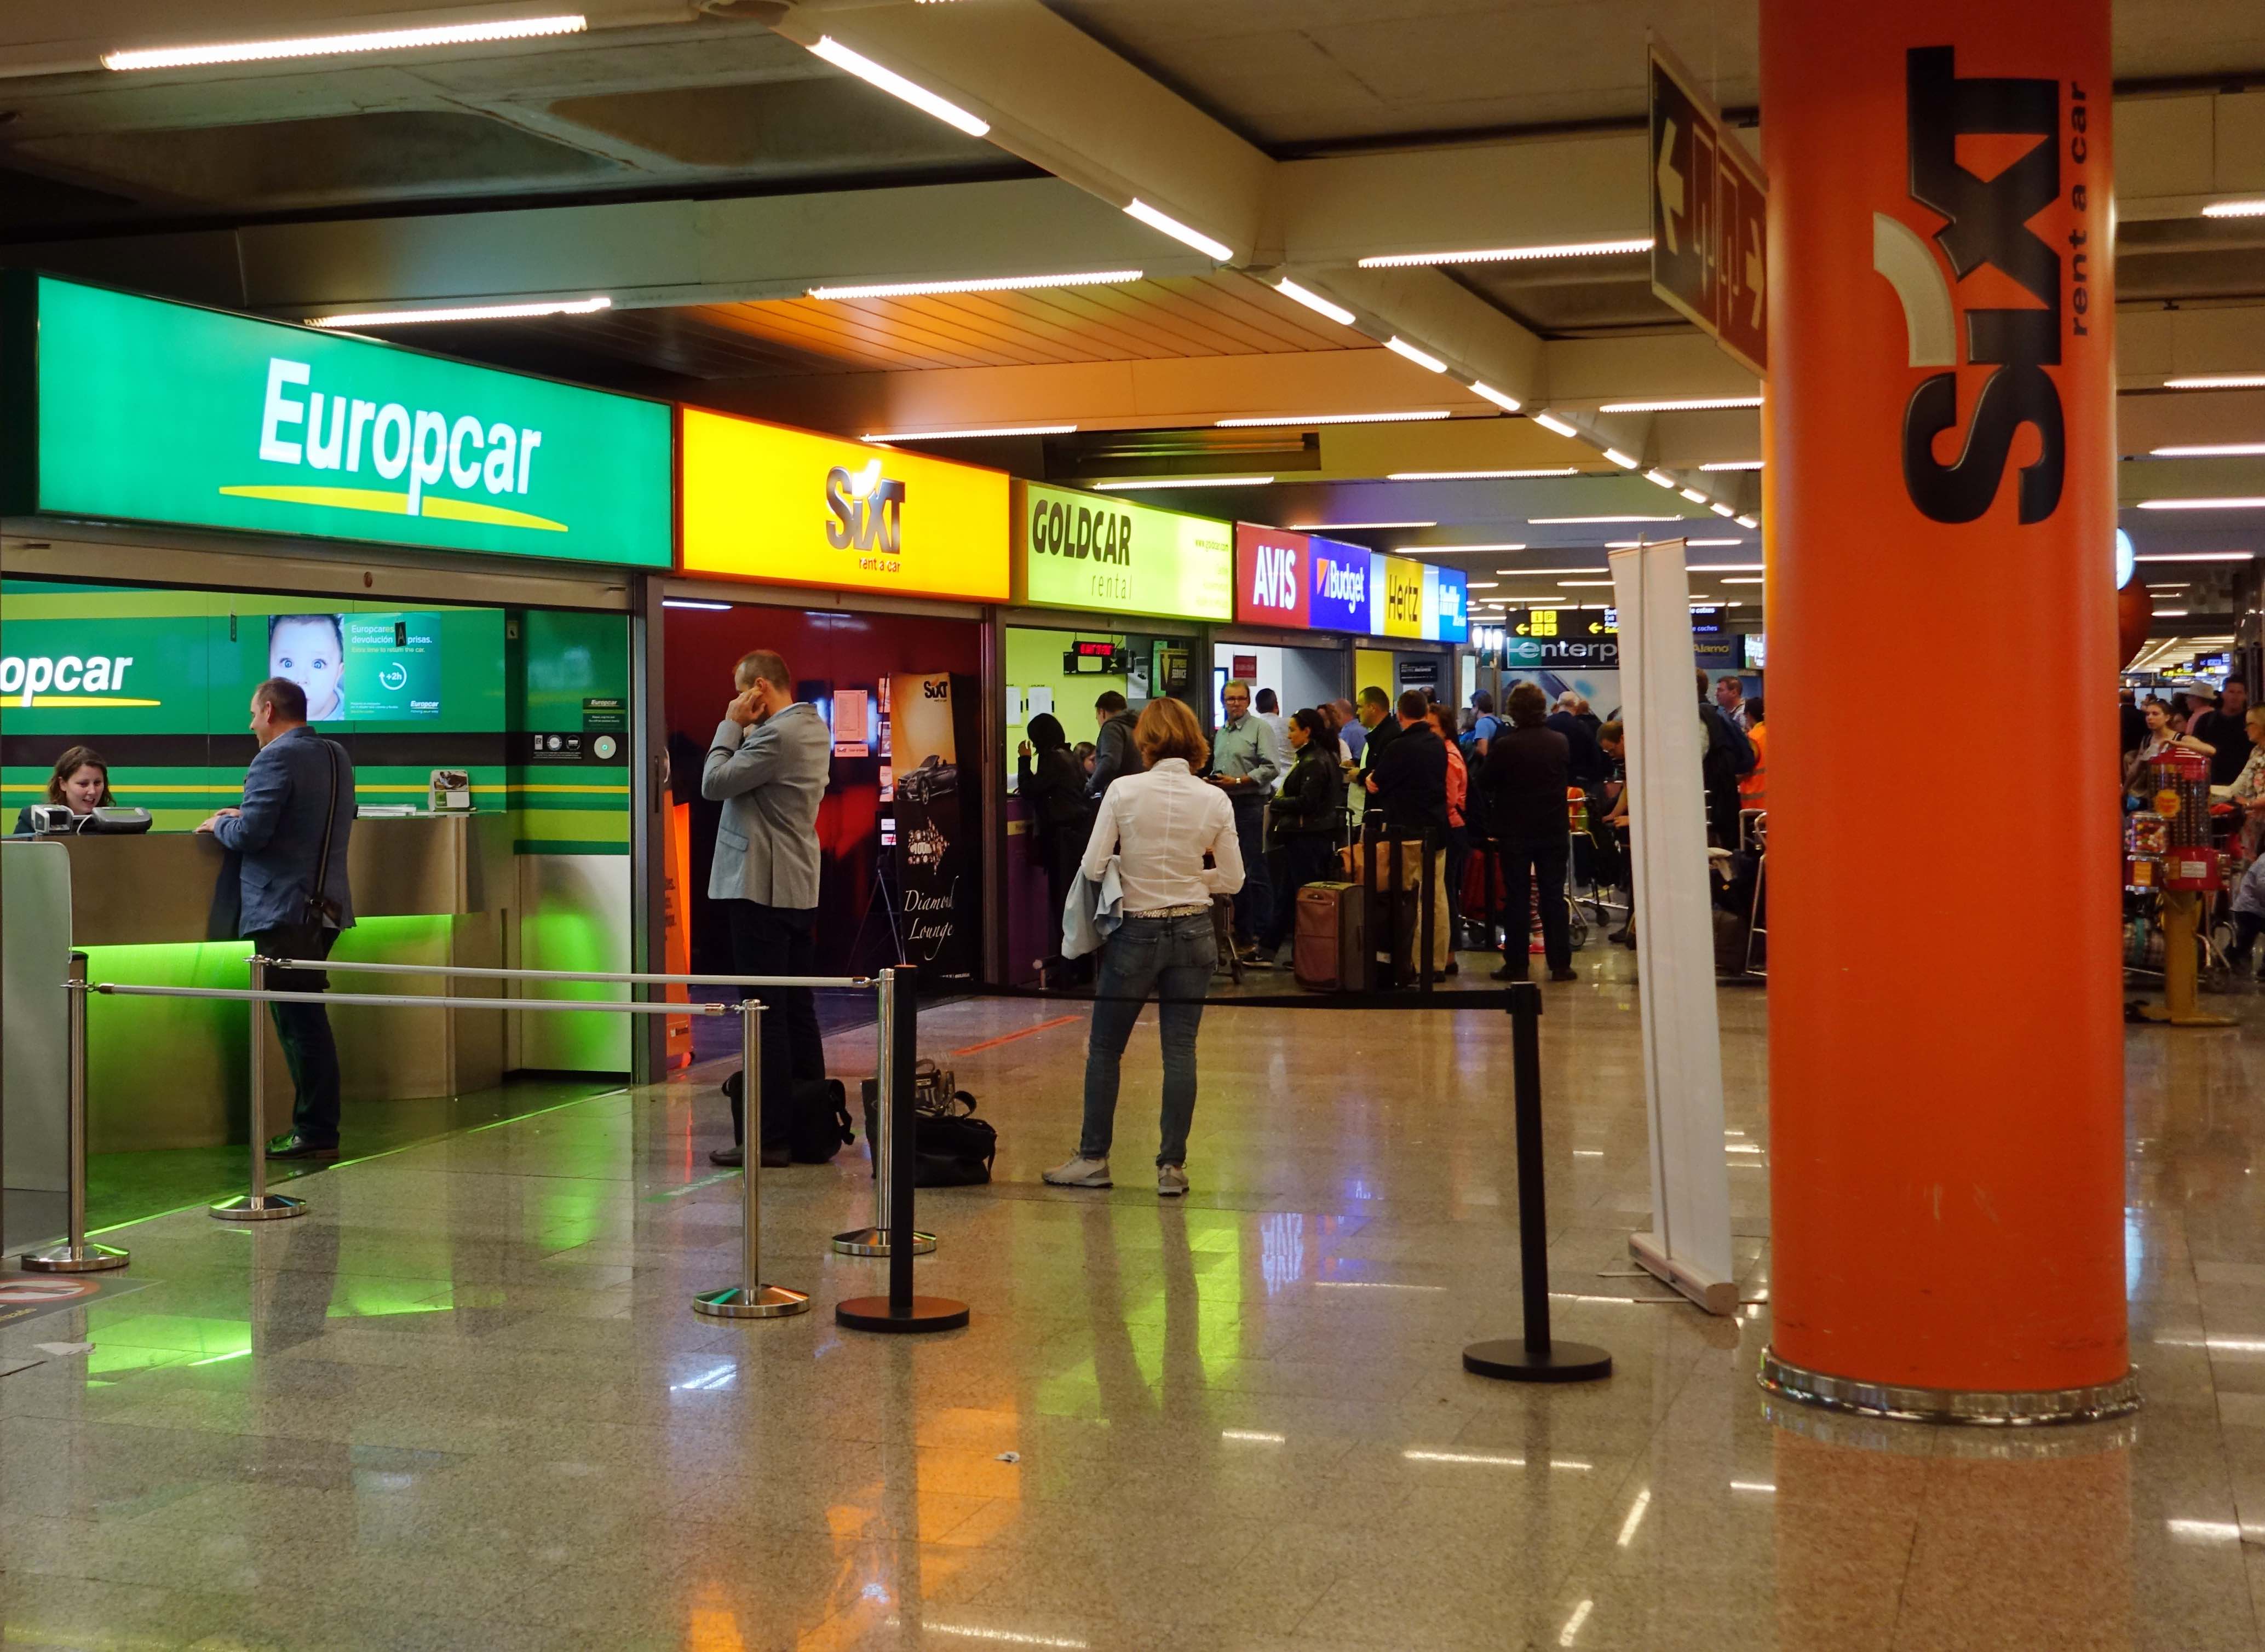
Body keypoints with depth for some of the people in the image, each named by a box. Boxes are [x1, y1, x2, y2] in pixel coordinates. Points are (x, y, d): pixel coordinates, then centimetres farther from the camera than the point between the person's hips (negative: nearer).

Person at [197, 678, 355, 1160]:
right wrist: (244, 817, 20)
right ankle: (313, 1123, 21)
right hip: (326, 905, 9)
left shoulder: (276, 758, -14)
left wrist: (219, 825, 0)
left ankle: (316, 1134, -1)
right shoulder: (336, 757, 14)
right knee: (306, 1020, 16)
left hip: (284, 911, -9)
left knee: (300, 1022, -4)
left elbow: (250, 834, -20)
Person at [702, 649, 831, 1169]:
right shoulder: (812, 727, 14)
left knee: (765, 1014, -7)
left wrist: (732, 725, -7)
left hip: (761, 888, -10)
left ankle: (768, 1136, -5)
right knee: (798, 1009, 13)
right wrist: (746, 729, 4)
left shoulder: (777, 735, -18)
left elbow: (714, 783, -15)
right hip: (799, 886, 10)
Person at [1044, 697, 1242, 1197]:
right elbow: (1231, 879, 1)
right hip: (1192, 934, 2)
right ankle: (1172, 1166, 7)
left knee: (1105, 1048, 12)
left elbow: (1092, 868, -11)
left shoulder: (1124, 791, -11)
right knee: (1180, 1051, 6)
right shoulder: (1214, 800, -4)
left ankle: (1093, 1158, 18)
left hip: (1135, 933, -2)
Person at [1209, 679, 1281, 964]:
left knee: (1255, 873, -9)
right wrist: (1211, 780, 4)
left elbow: (1272, 767, -13)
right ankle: (1242, 934, 18)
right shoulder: (1220, 734, 18)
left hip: (1251, 804, -7)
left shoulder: (1259, 729, -5)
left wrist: (1238, 781, -16)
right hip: (1225, 805, 8)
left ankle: (1262, 937, -6)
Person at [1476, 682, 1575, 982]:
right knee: (1553, 897, 7)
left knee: (1516, 898, 3)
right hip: (1553, 830, 3)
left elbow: (1484, 783, -5)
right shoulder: (1561, 743, -2)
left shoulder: (1505, 745, -14)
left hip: (1515, 832, -3)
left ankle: (1516, 965, 4)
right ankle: (1560, 964, 6)